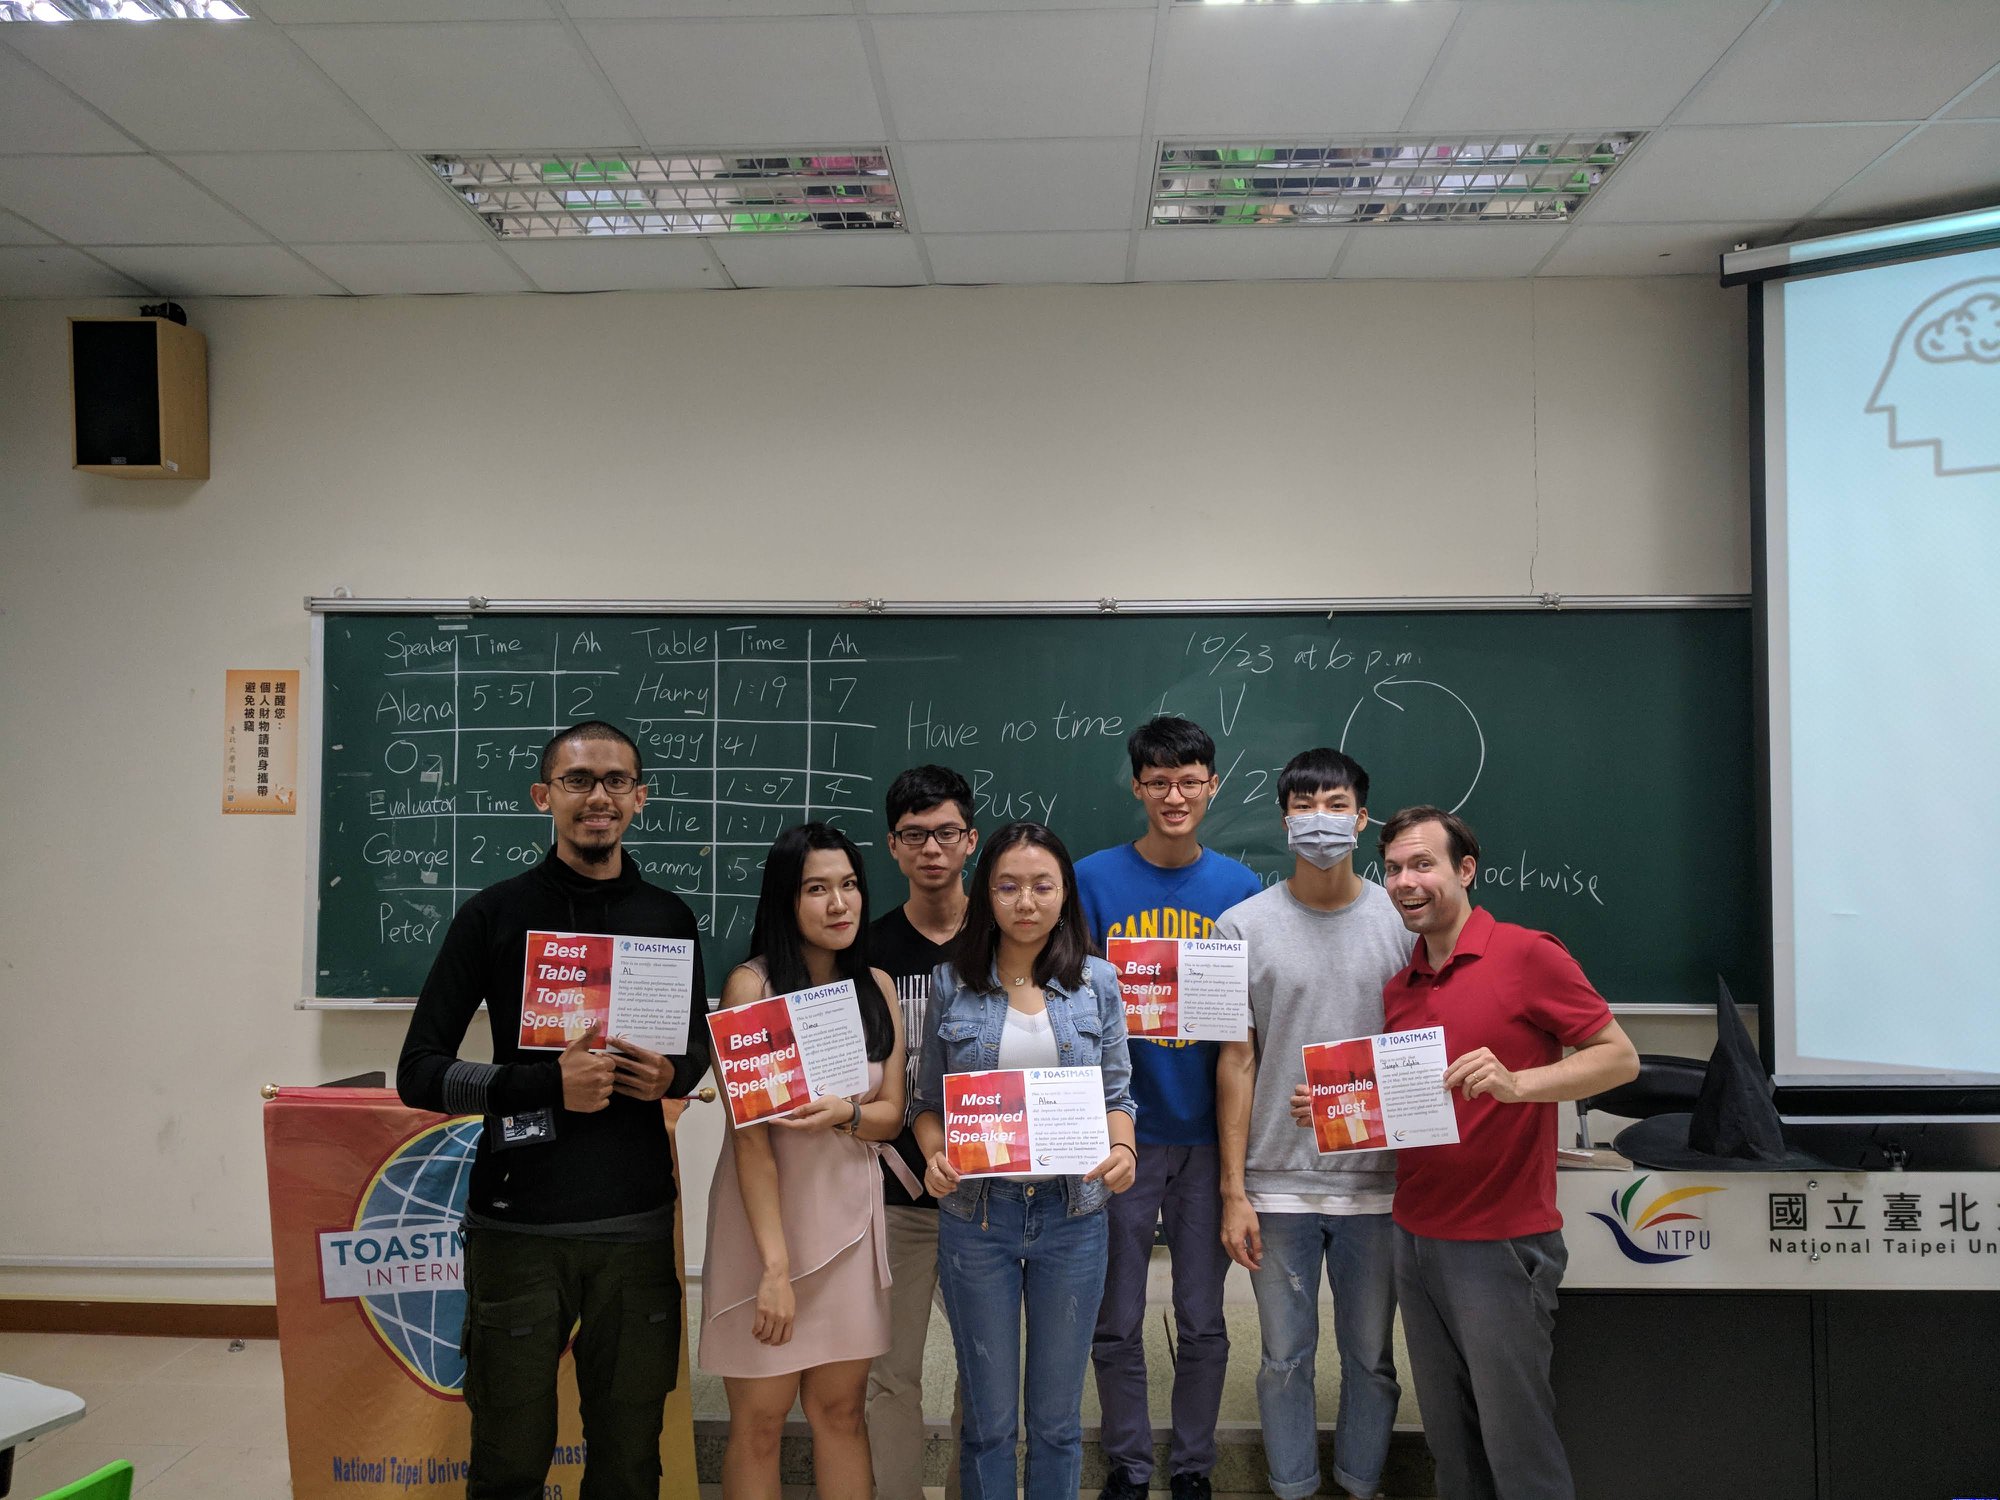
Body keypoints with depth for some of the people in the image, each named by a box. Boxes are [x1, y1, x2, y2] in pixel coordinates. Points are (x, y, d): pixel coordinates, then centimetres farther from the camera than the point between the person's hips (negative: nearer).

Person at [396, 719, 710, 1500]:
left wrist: (672, 1075, -6)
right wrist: (548, 1084, -18)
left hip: (636, 1224, 3)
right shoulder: (495, 913, -3)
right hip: (519, 1225, -2)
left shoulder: (669, 918, 5)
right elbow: (420, 1074, -4)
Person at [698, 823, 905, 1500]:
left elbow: (891, 1113, 6)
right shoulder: (751, 984, -11)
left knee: (841, 1411, 13)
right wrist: (776, 1265, -18)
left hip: (849, 1212, 4)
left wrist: (844, 1112, -17)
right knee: (759, 1422, 6)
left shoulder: (876, 986, 5)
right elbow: (750, 1134, -15)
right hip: (765, 1215, -4)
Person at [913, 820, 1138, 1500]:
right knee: (988, 1417, 11)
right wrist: (935, 1157, -14)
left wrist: (1123, 1149, -14)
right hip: (976, 1214, 0)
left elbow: (1116, 1095, 6)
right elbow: (928, 1100, 5)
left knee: (1057, 1417, 13)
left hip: (1072, 1213, 1)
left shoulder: (1097, 982, 1)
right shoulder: (951, 983, -1)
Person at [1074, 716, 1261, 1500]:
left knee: (1202, 1321, 12)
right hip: (1121, 1131, -1)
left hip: (1208, 1130, 1)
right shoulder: (1093, 879, -4)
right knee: (1117, 1322, 10)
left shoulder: (1240, 887, 2)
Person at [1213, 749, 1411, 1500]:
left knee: (1371, 1356, 15)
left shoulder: (1401, 919, 0)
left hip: (1378, 1182, 1)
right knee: (1285, 1359, 12)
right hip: (1278, 1183, 0)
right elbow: (1235, 1062, -2)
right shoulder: (1244, 926, -2)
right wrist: (1233, 1192, -4)